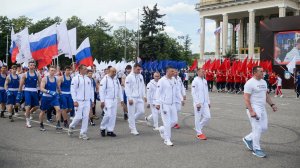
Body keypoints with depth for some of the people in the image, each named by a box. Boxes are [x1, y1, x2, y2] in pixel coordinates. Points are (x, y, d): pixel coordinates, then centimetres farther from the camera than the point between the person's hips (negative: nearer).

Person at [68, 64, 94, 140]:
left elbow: (91, 90, 16)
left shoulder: (88, 79, 11)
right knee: (78, 117, -3)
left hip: (87, 101, 5)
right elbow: (73, 90, -7)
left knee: (86, 117, 1)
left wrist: (92, 100, 12)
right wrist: (75, 101, -13)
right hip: (79, 101, -5)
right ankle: (71, 126, 26)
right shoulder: (75, 78, -4)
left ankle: (83, 133, 9)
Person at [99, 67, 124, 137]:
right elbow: (101, 91, -11)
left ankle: (110, 131, 12)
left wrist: (121, 99, 9)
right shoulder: (105, 79, -9)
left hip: (115, 100, 6)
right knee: (108, 115, -12)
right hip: (107, 100, -6)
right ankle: (102, 128, 9)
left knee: (113, 115, 4)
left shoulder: (116, 79, 10)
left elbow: (120, 89, 14)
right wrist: (102, 101, -14)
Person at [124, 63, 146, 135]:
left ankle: (131, 120, 26)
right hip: (132, 98, -6)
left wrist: (144, 96, 9)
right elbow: (127, 88, -11)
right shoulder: (129, 77, -9)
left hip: (139, 98, 6)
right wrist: (129, 98, -16)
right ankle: (133, 129, 10)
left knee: (141, 111, 2)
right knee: (132, 114, 0)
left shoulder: (140, 76, 9)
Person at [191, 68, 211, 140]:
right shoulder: (195, 81, -10)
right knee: (198, 118, 1)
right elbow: (193, 93, -13)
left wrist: (208, 102, 13)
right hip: (198, 103, -7)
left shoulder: (205, 81, 12)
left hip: (205, 103, 7)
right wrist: (197, 103, -17)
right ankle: (199, 133, 12)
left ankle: (198, 128, 24)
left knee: (207, 117, 4)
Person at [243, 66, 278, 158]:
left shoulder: (264, 82, 12)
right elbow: (246, 98, -18)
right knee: (257, 128, -5)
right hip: (254, 108, -9)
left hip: (262, 108, 9)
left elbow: (266, 94, 21)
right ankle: (256, 149, 8)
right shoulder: (250, 83, -15)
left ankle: (248, 139, 28)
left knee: (264, 128, 11)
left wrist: (272, 104, 9)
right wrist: (251, 111, -24)